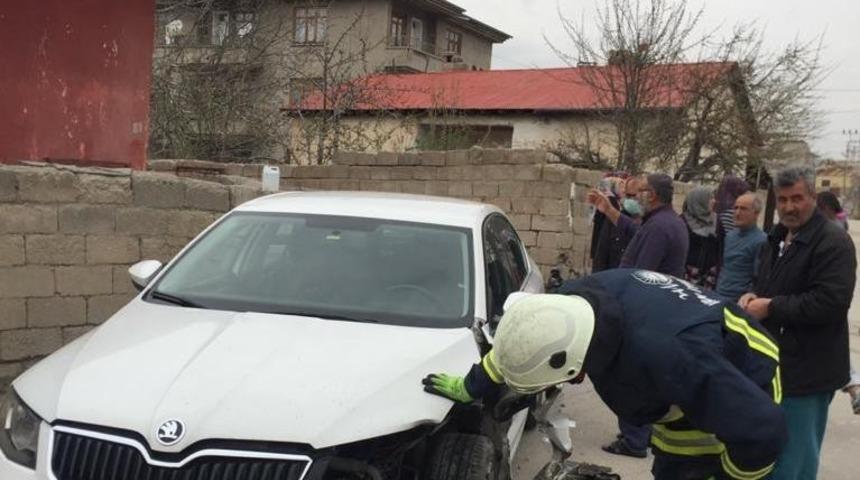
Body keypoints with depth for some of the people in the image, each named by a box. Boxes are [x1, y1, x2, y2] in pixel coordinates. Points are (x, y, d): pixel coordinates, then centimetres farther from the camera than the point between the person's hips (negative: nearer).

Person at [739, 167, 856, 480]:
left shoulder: (833, 241, -15)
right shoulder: (776, 239, 14)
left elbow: (831, 302, -25)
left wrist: (770, 307, -20)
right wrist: (753, 296, 2)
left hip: (805, 369, -9)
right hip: (773, 361, 9)